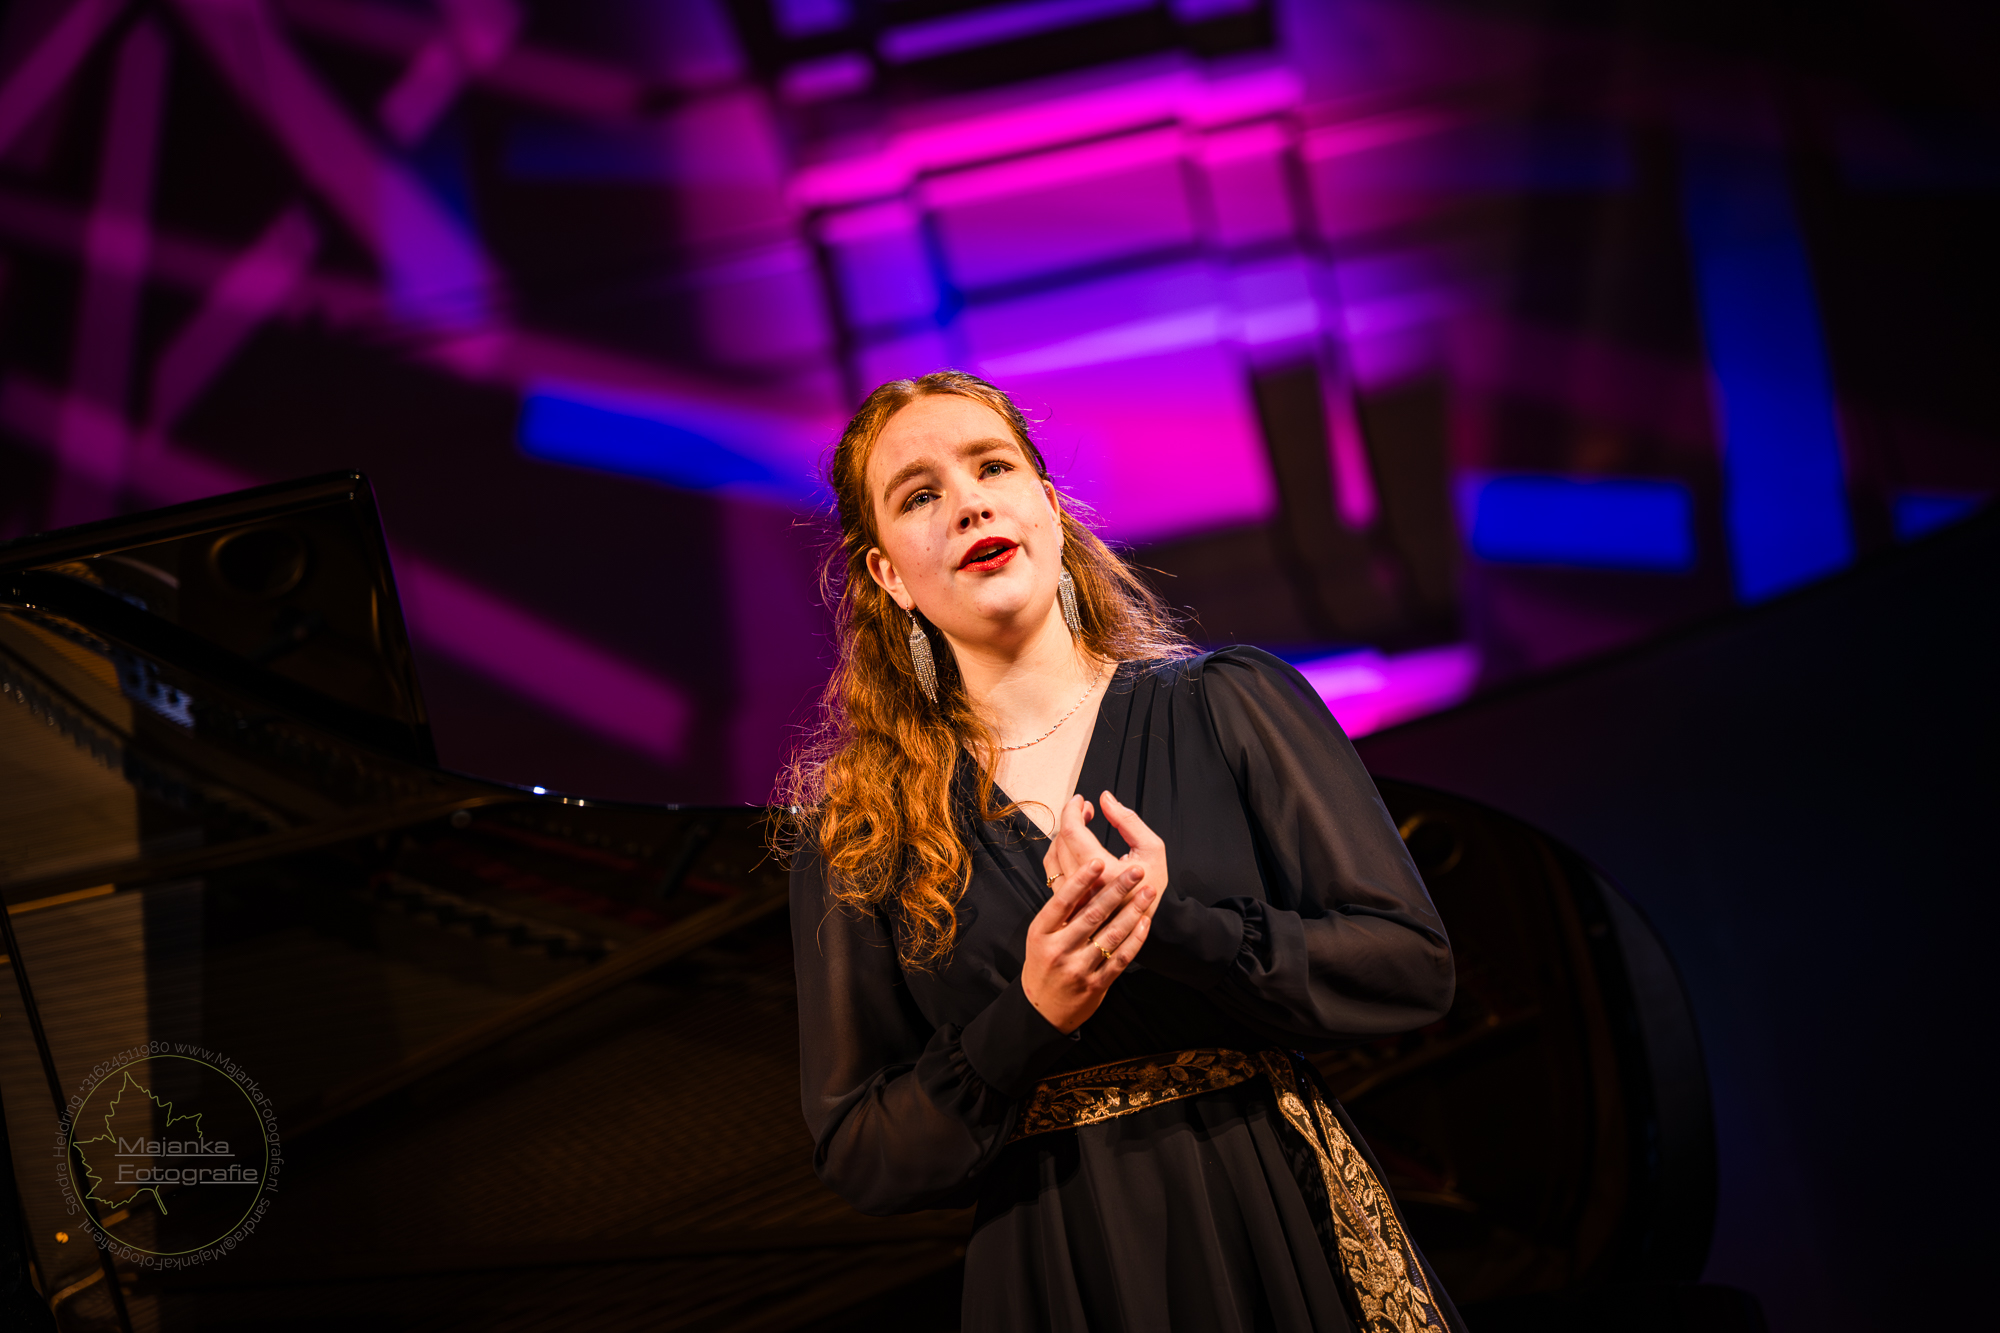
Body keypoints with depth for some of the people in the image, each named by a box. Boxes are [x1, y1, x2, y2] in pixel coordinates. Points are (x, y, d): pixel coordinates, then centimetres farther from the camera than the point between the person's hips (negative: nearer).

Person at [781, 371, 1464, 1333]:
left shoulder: (1233, 705, -3)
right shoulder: (852, 839, -1)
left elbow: (1413, 964, -6)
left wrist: (1168, 930, -19)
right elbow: (857, 1158, -2)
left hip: (1291, 1246, 0)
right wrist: (1029, 1019, -18)